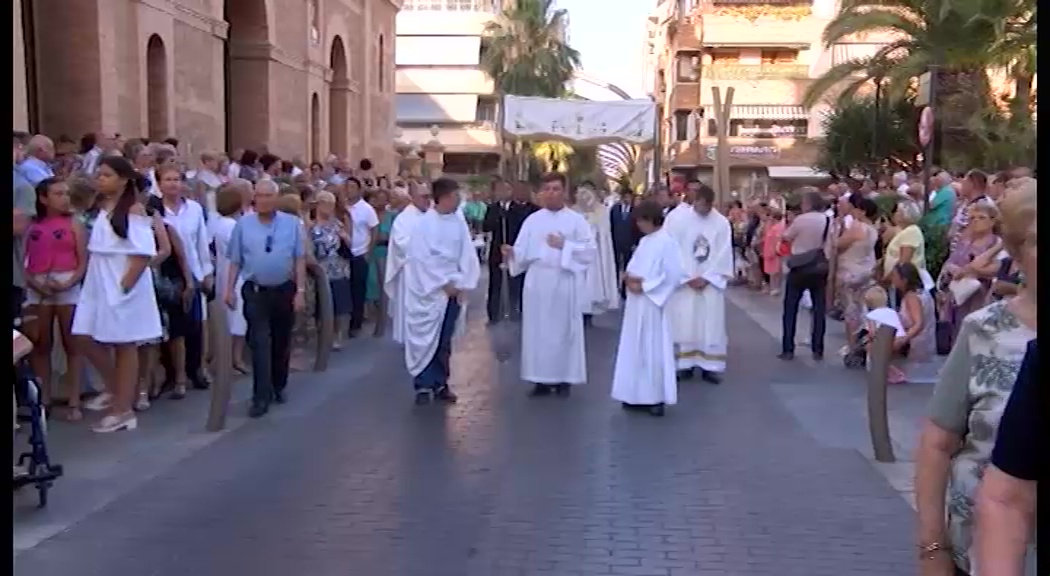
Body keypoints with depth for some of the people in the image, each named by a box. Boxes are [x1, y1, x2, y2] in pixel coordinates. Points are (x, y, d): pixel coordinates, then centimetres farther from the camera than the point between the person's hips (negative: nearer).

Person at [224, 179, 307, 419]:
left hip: (285, 290, 1)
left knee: (281, 342, 14)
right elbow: (235, 261, 3)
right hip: (255, 291, -1)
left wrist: (300, 291, -6)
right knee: (260, 343, -8)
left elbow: (300, 259, -2)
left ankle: (278, 387, 31)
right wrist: (230, 289, -2)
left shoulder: (292, 223, -2)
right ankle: (261, 396, -7)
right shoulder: (243, 224, -1)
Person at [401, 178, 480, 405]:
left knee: (444, 341, 9)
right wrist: (443, 284, -11)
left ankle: (440, 384, 17)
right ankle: (423, 385, 5)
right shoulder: (424, 223, -10)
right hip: (430, 290, -4)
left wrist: (461, 285, -5)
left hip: (454, 289, 4)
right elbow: (422, 258, -12)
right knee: (426, 339, -2)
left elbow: (467, 255, 4)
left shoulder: (459, 222, 4)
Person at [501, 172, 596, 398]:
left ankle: (563, 379, 9)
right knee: (537, 330, 3)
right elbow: (523, 251, 5)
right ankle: (541, 378, 10)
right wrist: (511, 253, -16)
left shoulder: (577, 220, 2)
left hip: (564, 283, -2)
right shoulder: (532, 220, 10)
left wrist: (565, 246, -13)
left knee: (563, 330, 1)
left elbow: (590, 251, -4)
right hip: (537, 282, 3)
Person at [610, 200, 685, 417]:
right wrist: (629, 277, -5)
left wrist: (644, 286, -17)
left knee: (654, 350, -2)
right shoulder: (645, 241, 14)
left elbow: (672, 275, -17)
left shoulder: (666, 242, -12)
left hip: (652, 303, -8)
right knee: (636, 349, 11)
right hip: (636, 303, 8)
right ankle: (639, 395, 19)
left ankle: (656, 398, 6)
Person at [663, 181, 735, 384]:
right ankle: (684, 364, 5)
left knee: (711, 324, 1)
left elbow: (723, 254, 0)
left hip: (711, 281, 2)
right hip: (683, 281, -2)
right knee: (683, 323, -2)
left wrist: (707, 277, -10)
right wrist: (688, 277, -11)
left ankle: (709, 366, 7)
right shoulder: (677, 218, -6)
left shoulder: (722, 222, 1)